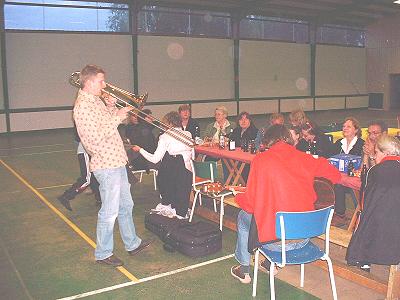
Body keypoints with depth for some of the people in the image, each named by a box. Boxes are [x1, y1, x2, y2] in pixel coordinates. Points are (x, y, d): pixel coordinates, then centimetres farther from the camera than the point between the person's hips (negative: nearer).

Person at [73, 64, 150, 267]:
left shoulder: (96, 100, 12)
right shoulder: (83, 106, -18)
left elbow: (109, 123, 21)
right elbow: (96, 138, -26)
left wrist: (111, 108, 3)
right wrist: (117, 117, -21)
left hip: (116, 162, 10)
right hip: (106, 165, -10)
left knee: (126, 206, 19)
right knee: (109, 212, 1)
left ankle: (132, 243, 33)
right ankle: (103, 254, 17)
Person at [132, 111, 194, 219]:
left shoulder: (165, 136, -4)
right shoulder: (188, 134, 6)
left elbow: (155, 159, -6)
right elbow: (192, 155, 11)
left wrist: (140, 150, 5)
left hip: (169, 169, -2)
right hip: (186, 169, 2)